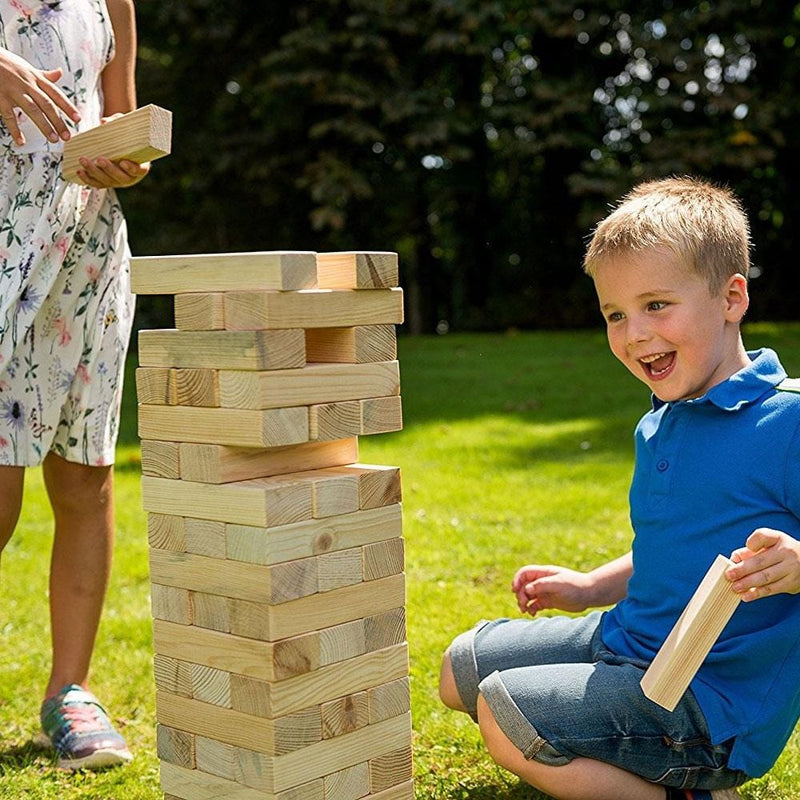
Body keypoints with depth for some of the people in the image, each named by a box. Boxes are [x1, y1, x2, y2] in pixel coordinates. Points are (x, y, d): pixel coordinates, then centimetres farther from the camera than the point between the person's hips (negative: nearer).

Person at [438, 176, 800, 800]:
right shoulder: (659, 427, 9)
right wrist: (592, 588, 17)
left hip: (713, 700, -10)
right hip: (628, 641, 10)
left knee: (503, 713, -22)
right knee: (462, 667, 18)